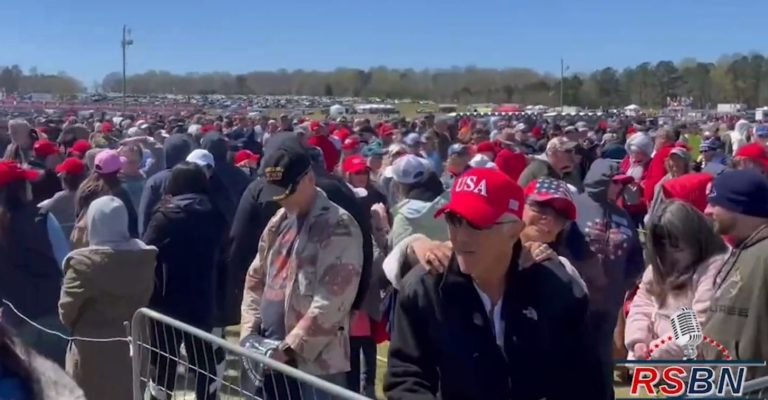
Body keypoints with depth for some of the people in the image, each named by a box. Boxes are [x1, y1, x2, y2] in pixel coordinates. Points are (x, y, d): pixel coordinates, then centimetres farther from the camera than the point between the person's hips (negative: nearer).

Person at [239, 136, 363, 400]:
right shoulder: (279, 222, 13)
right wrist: (249, 330, 4)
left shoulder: (339, 228, -13)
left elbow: (331, 302, -20)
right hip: (271, 355, 8)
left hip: (315, 363, -7)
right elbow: (256, 278, 17)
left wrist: (290, 347, -19)